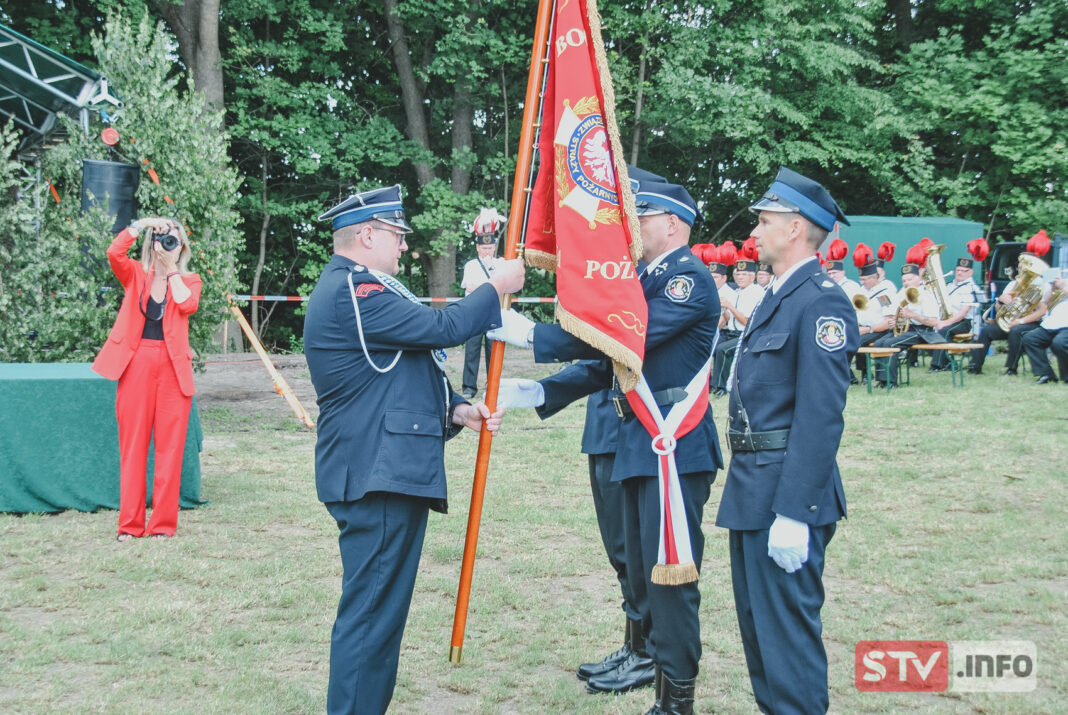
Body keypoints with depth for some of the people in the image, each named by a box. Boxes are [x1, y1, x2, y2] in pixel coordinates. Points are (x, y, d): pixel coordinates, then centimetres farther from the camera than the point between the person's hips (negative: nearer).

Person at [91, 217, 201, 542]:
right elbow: (114, 253, -11)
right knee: (132, 445, 3)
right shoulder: (136, 275, 9)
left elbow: (187, 305, -11)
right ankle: (130, 523, 9)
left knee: (169, 447, 0)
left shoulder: (190, 281, 11)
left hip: (172, 367, 0)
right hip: (136, 364, 0)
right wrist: (141, 224, -11)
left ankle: (163, 523, 7)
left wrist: (172, 269, -4)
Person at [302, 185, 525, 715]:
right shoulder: (353, 291, -14)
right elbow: (441, 328, -17)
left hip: (390, 473, 11)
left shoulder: (355, 288, 21)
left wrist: (455, 411, 7)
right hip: (376, 478, -11)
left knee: (380, 610, 17)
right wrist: (497, 287, -3)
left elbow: (394, 382, 22)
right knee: (371, 614, -7)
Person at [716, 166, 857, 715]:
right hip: (753, 487, 10)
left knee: (787, 624, -4)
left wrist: (793, 514, -25)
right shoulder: (778, 296, 16)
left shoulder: (821, 303, -16)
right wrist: (747, 487, 19)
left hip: (788, 491, -10)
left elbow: (820, 417, -22)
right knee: (757, 620, 19)